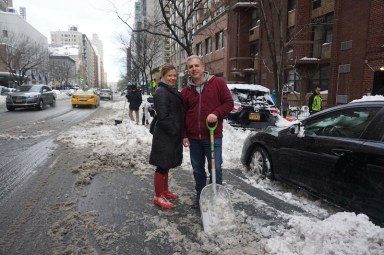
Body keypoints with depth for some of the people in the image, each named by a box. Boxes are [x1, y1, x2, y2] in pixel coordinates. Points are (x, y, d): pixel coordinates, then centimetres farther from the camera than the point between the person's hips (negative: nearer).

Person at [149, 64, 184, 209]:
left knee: (167, 165, 18)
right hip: (165, 136, -9)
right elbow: (163, 117, -22)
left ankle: (165, 191, 32)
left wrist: (179, 133, 13)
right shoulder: (161, 92, -15)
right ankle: (158, 197, 10)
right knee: (162, 166, -1)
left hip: (173, 135, 10)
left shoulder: (173, 91, 15)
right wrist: (174, 132, -18)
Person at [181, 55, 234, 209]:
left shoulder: (218, 83, -2)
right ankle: (200, 196, 30)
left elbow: (229, 103, -1)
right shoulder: (186, 91, 8)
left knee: (215, 168, 1)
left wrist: (216, 114, -18)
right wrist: (184, 135, 5)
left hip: (213, 136, -3)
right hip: (193, 138, 4)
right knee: (198, 170, 14)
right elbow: (183, 115, 10)